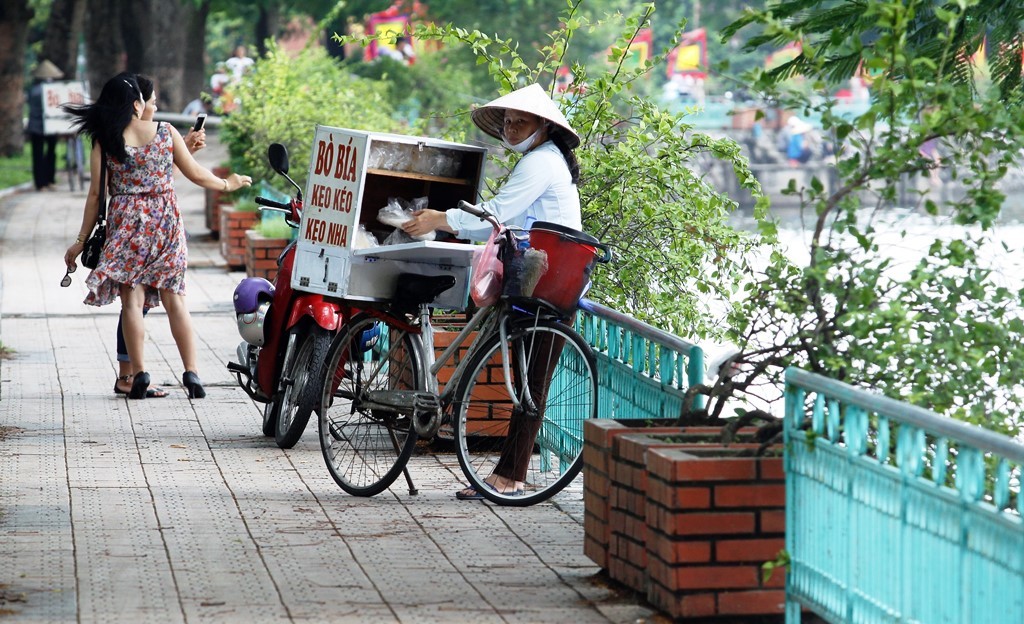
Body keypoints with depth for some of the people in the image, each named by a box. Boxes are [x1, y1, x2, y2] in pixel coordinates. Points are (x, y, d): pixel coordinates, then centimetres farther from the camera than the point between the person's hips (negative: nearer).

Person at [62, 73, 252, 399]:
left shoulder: (105, 142, -2)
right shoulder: (167, 132, -1)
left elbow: (95, 194, -1)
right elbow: (196, 175, 6)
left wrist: (81, 241, 5)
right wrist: (227, 183, 25)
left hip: (125, 224, -1)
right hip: (165, 223, 1)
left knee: (132, 300, 2)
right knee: (174, 299, 6)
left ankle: (138, 373, -6)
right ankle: (191, 372, 1)